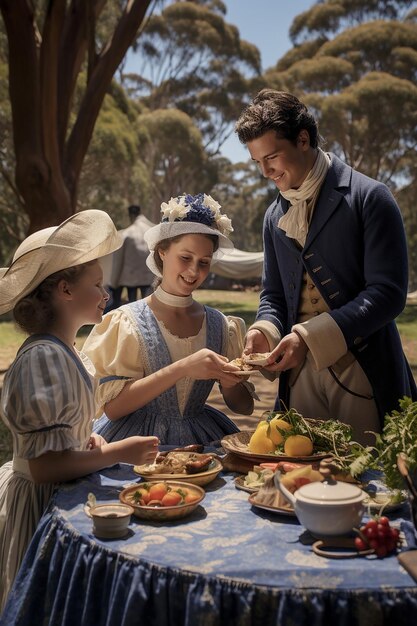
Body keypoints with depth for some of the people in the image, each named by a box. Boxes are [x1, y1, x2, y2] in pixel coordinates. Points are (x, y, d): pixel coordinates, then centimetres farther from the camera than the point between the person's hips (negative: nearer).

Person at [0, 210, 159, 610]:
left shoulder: (65, 352, 5)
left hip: (64, 496, 9)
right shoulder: (43, 358, -24)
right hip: (43, 506, -9)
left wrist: (88, 441, 2)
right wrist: (117, 453, -20)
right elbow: (43, 465, -27)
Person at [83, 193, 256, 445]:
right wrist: (182, 369, -21)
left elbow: (244, 406, 12)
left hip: (200, 440, 3)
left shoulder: (222, 326, 6)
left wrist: (229, 383, -11)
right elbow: (112, 407, -12)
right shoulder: (125, 322, -4)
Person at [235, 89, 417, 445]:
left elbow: (388, 293, -12)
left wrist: (310, 337, -20)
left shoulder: (369, 197, -6)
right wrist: (264, 330, -4)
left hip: (364, 374, -4)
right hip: (300, 376, 5)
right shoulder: (275, 216, 13)